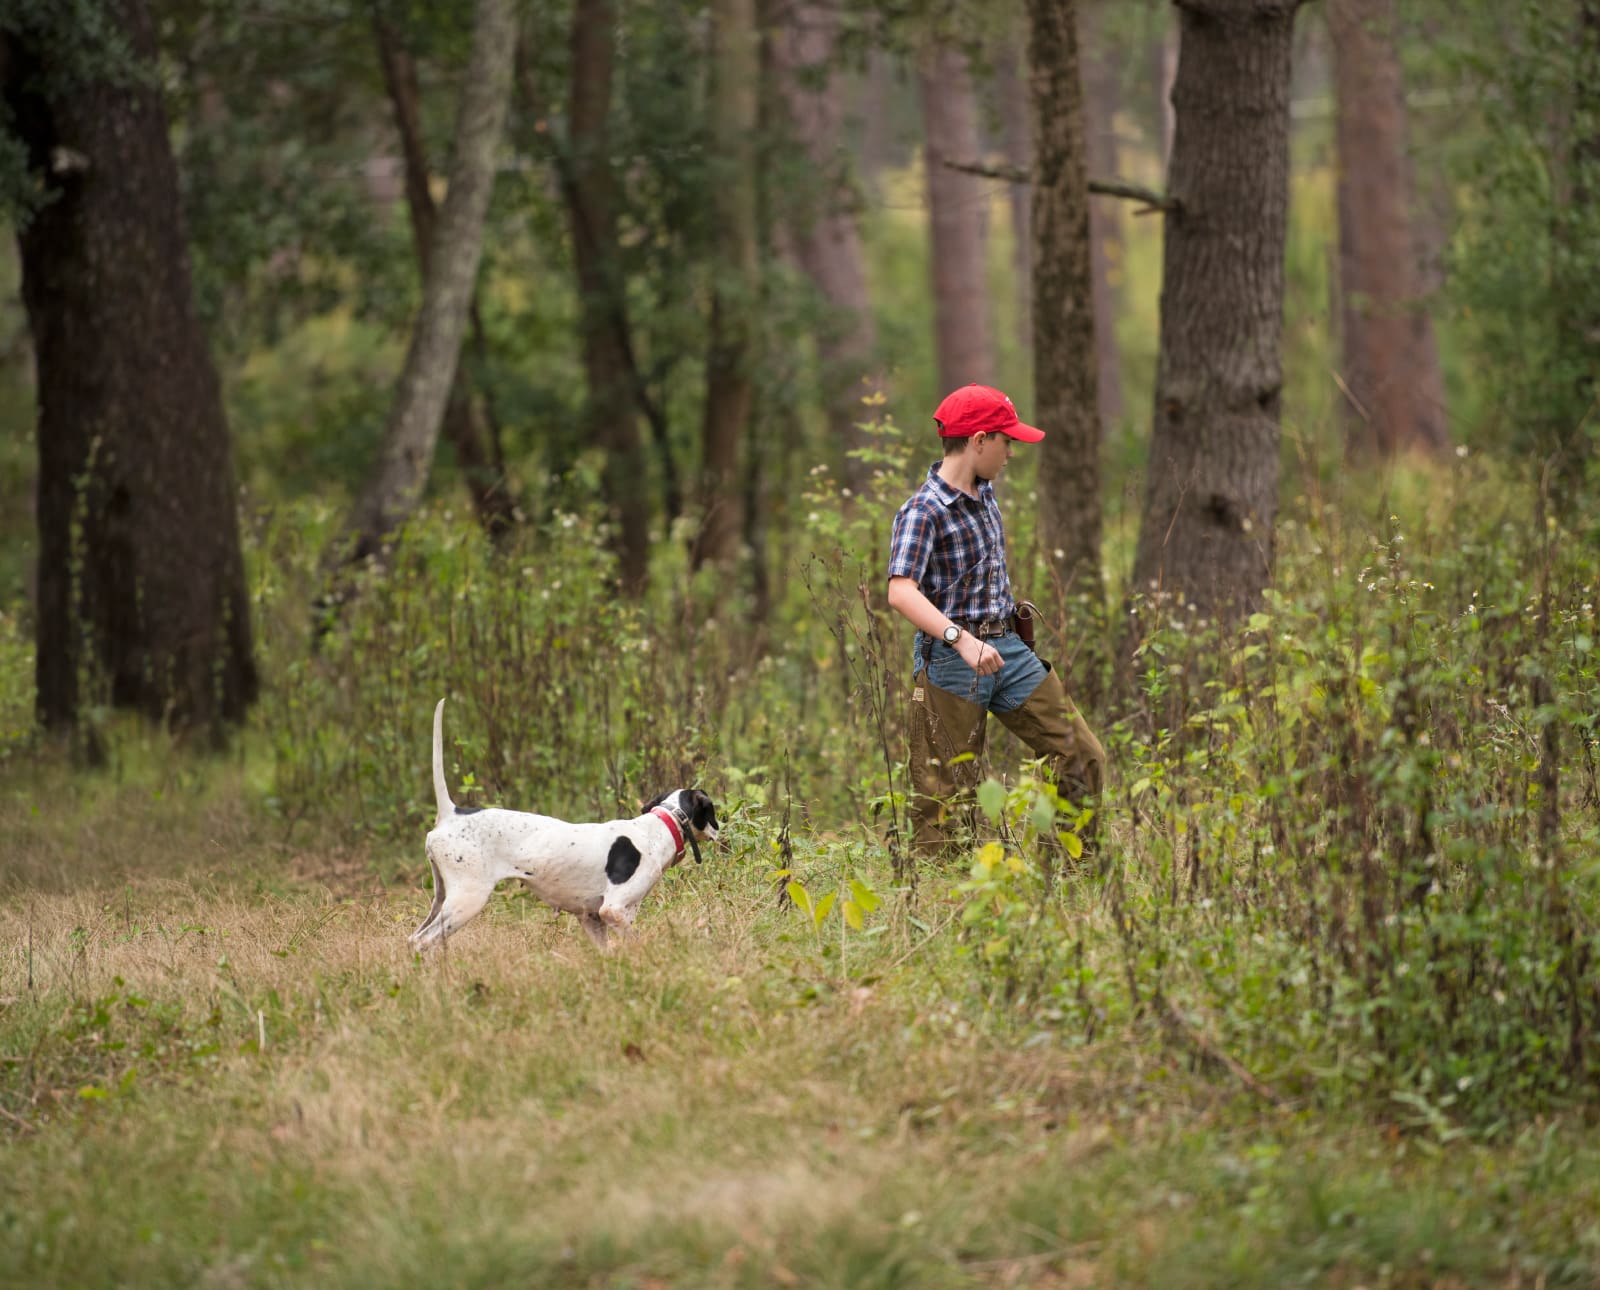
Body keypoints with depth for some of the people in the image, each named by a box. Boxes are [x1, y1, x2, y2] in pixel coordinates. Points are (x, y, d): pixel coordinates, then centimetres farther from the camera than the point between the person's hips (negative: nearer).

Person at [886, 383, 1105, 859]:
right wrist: (961, 638, -42)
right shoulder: (923, 512, -17)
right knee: (945, 794, -4)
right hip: (949, 660, -8)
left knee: (1082, 757, 5)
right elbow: (901, 592, -31)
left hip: (1007, 648, 8)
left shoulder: (984, 493, 9)